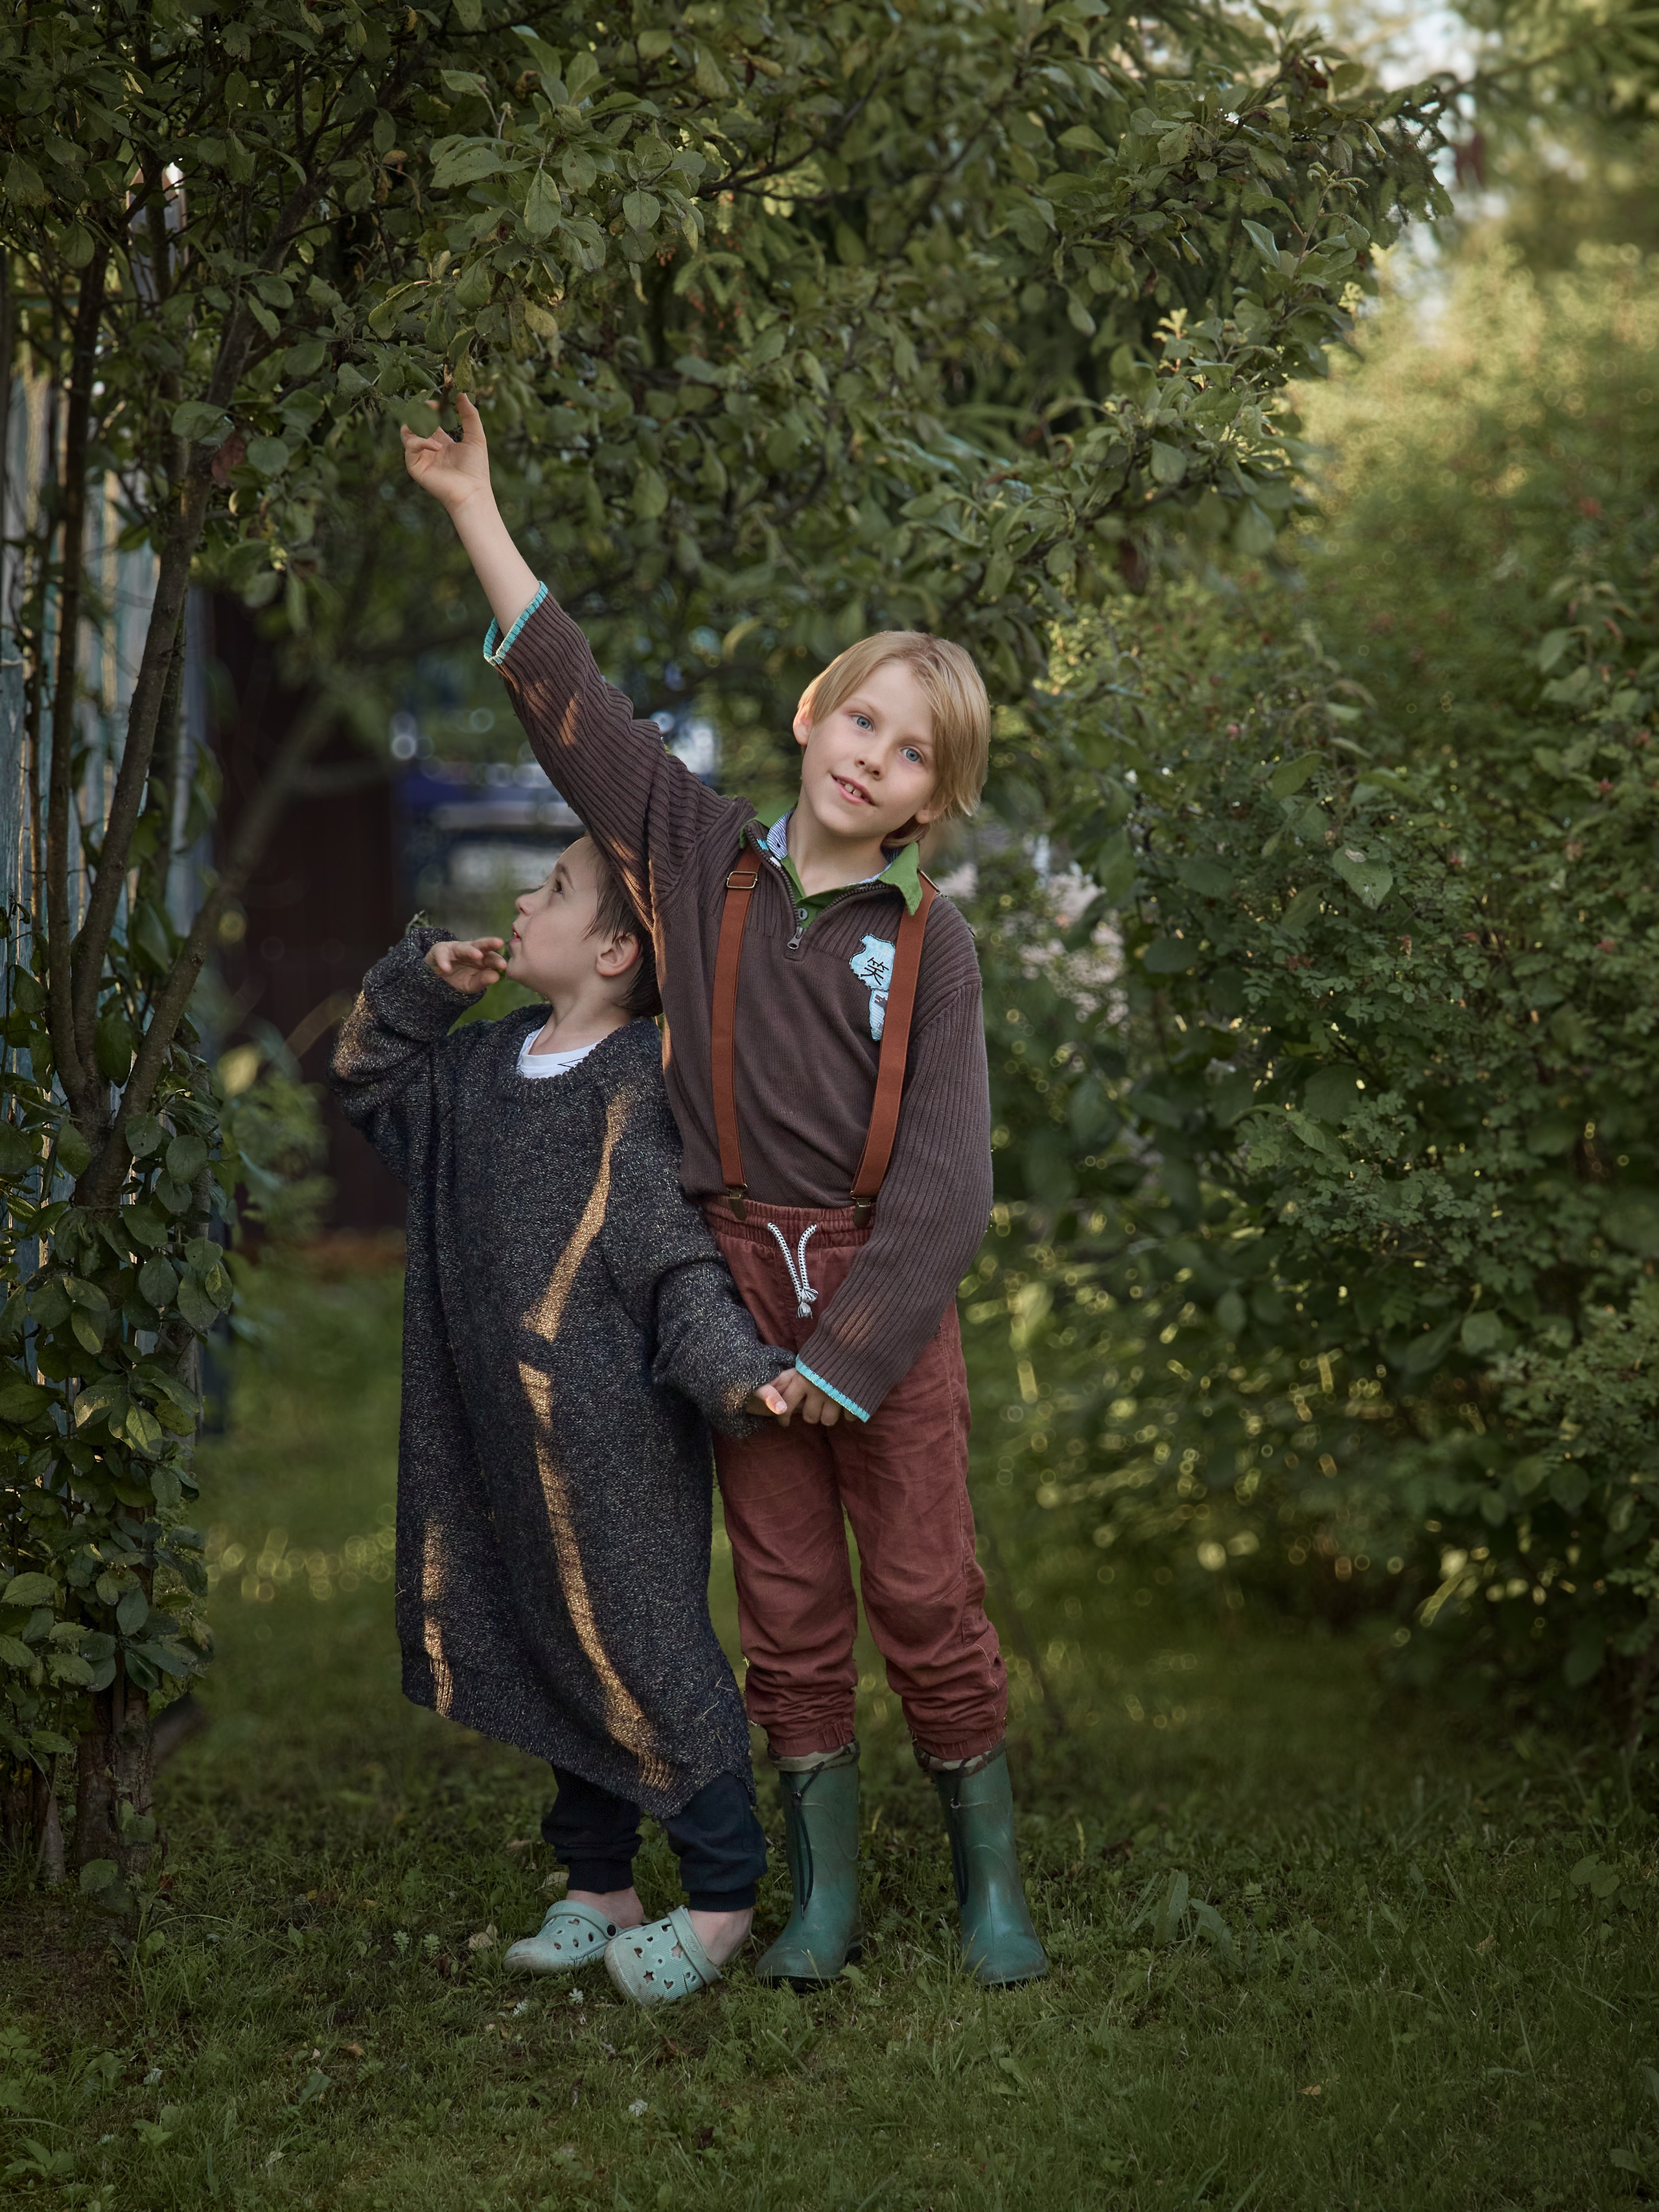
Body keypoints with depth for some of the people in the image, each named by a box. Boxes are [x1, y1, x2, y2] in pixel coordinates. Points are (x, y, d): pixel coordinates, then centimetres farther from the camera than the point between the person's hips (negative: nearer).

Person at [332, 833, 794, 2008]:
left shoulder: (633, 1086, -14)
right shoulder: (486, 1061, 10)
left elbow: (676, 1253, -18)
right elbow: (372, 1078, 27)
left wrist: (733, 1369, -29)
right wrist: (418, 982, 12)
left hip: (609, 1432, -8)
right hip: (503, 1432, 8)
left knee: (639, 1650, -2)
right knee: (551, 1649, 15)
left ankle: (722, 1893, 12)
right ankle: (601, 1885, 28)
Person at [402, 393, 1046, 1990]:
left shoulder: (926, 942, -3)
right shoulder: (704, 862, 4)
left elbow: (942, 1179, -8)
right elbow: (569, 702, 6)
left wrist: (847, 1351, -14)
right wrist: (474, 506, 5)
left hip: (887, 1293, -2)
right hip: (741, 1284, 2)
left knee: (925, 1594, 1)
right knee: (787, 1602, 8)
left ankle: (989, 1879, 16)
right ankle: (822, 1890, 18)